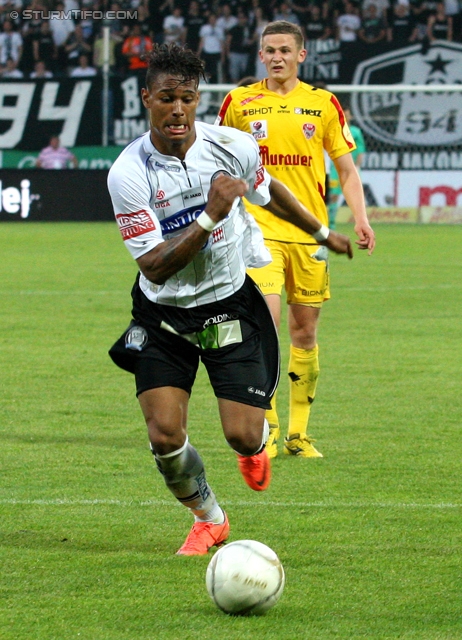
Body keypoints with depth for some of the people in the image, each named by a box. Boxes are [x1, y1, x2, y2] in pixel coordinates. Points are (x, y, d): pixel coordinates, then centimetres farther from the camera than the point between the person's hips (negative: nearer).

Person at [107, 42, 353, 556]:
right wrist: (210, 217, -35)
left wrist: (323, 233, 26)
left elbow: (267, 191, 13)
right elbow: (155, 267, -24)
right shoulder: (128, 173, -21)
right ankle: (208, 520, 19)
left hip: (230, 305, 1)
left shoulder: (233, 147, -13)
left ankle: (258, 444, 34)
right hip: (163, 314, -1)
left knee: (242, 435, -7)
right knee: (164, 436, -12)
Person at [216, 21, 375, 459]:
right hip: (259, 230, -2)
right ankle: (267, 429, -10)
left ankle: (298, 434, 15)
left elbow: (346, 167, 8)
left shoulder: (323, 103, 5)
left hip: (309, 233, 2)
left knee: (305, 332, 6)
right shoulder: (240, 102, 4)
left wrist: (360, 218, -4)